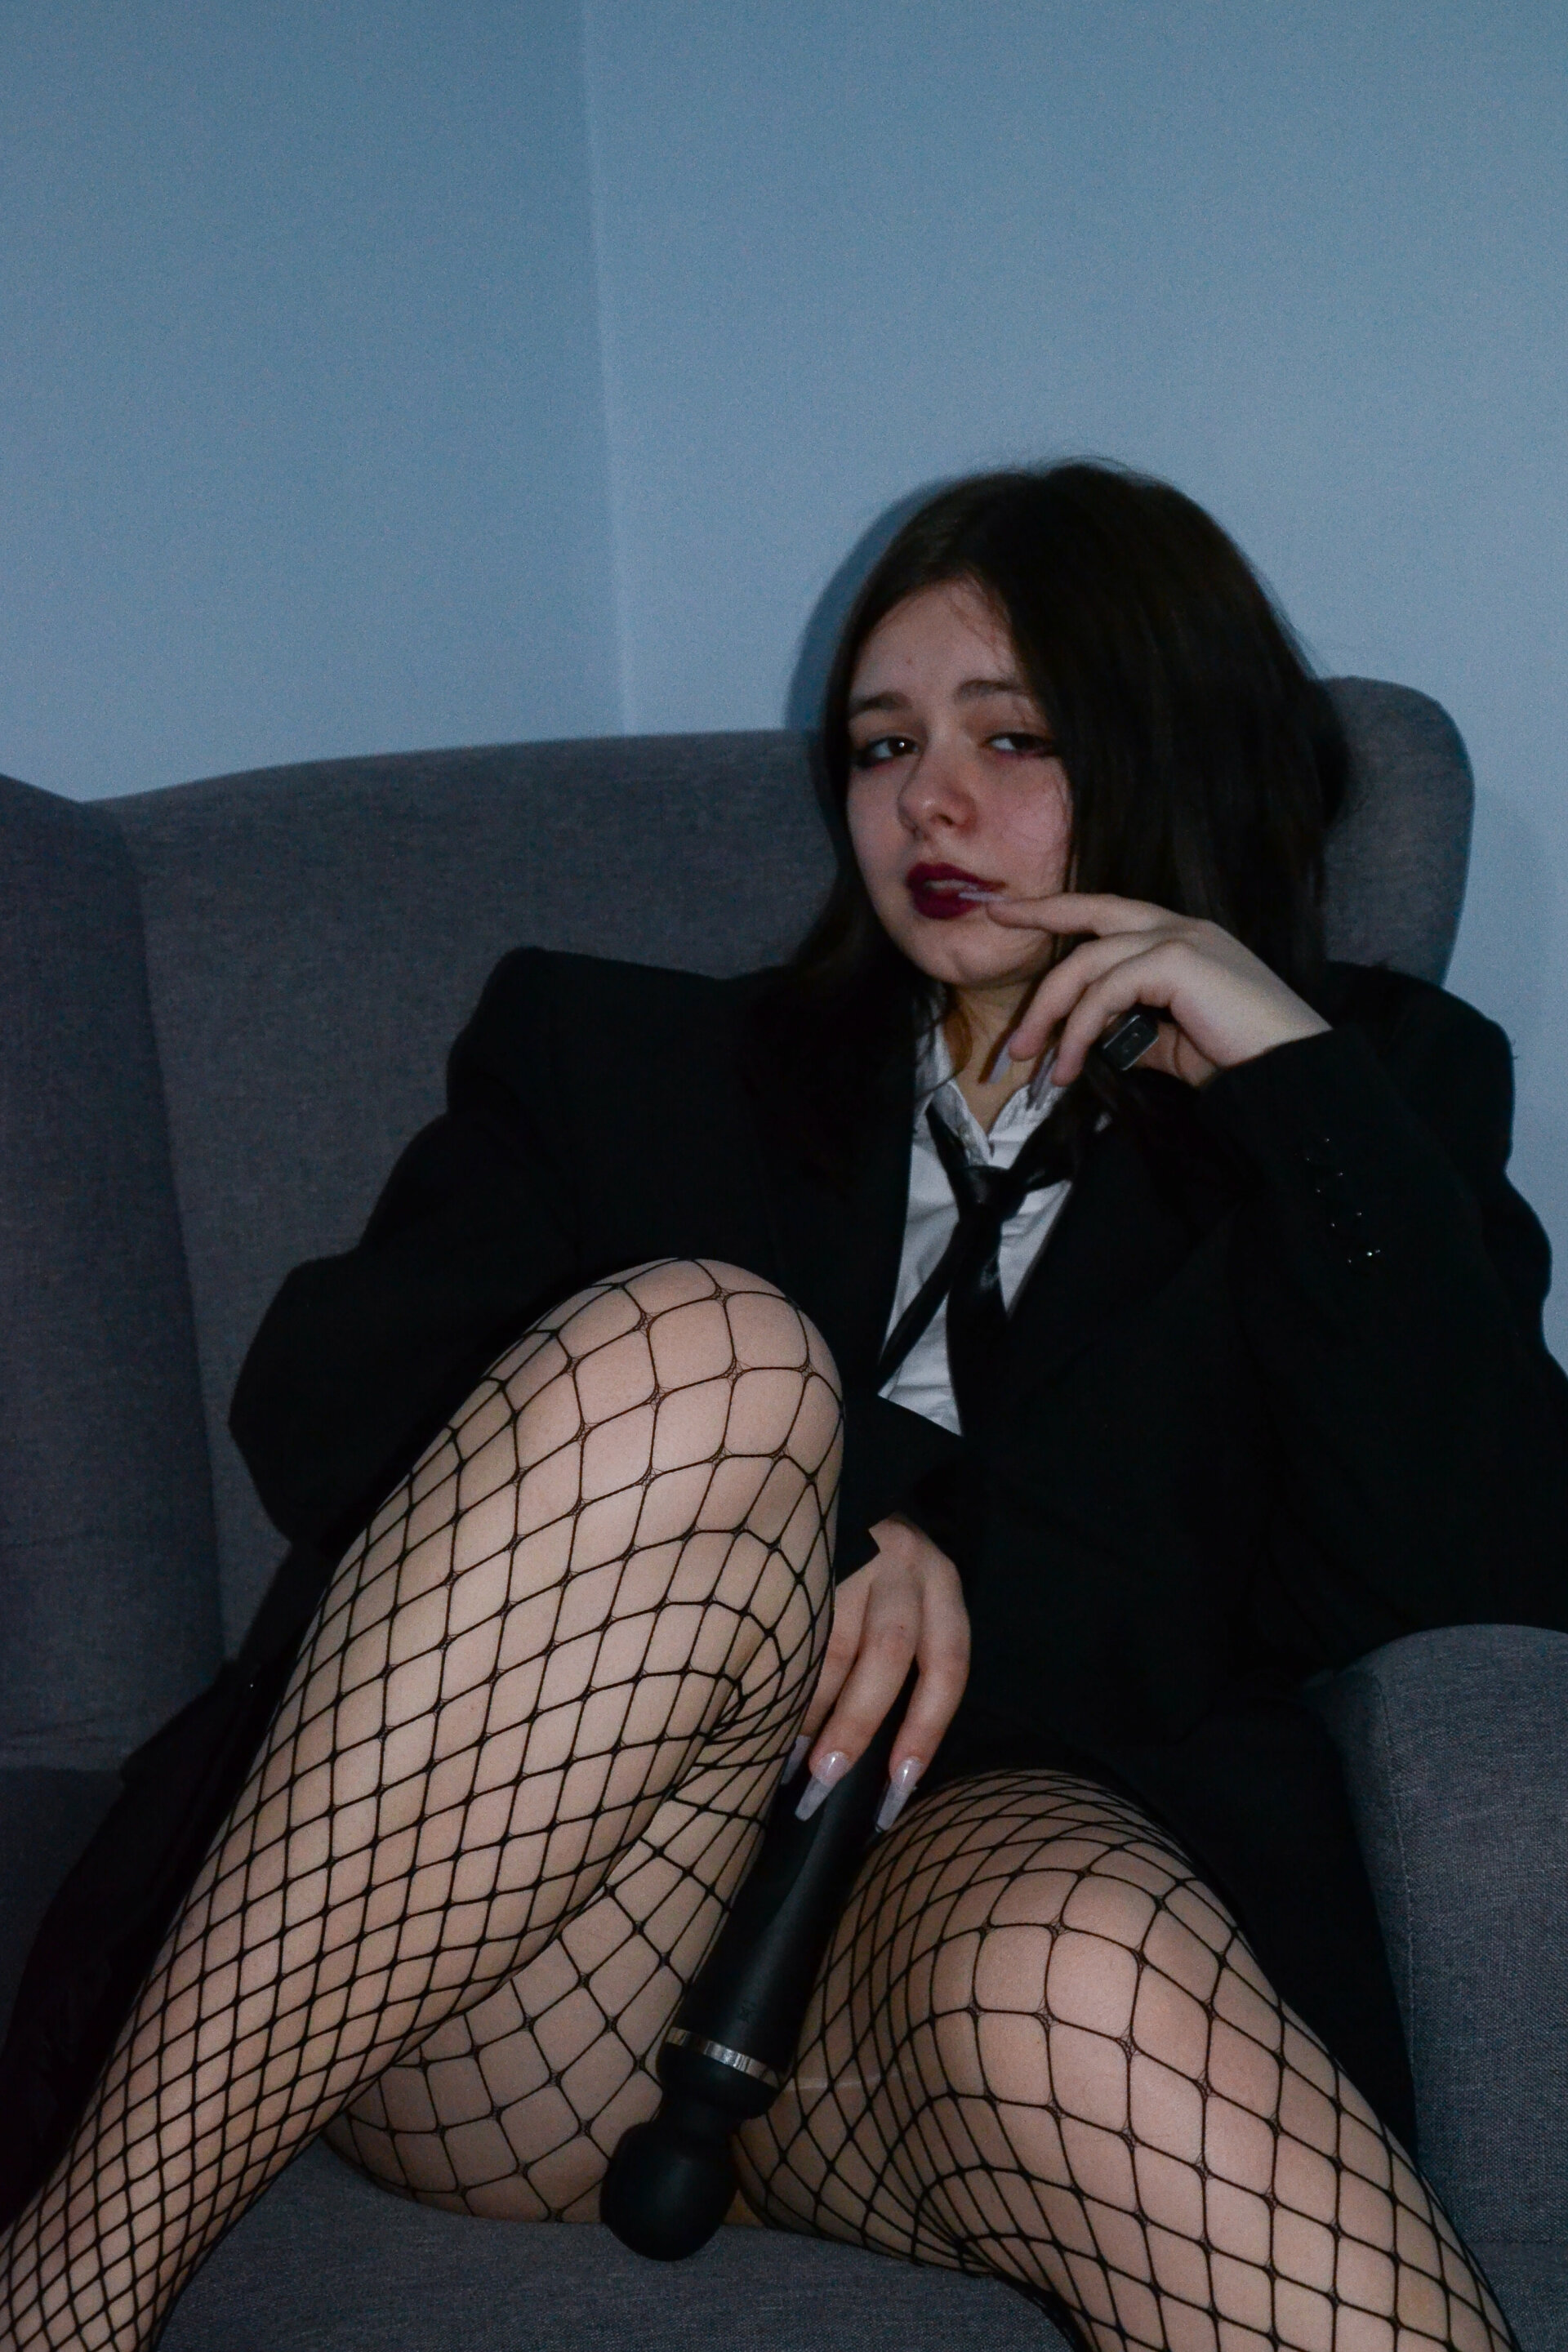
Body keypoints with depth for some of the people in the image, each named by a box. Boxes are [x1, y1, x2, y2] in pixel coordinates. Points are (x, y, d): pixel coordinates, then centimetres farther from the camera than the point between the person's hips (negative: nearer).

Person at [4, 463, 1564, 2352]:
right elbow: (315, 1402, 4)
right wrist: (785, 1501, -11)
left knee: (1065, 1951, -37)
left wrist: (1303, 1073, -1)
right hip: (486, 1992, 2)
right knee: (697, 1343, -28)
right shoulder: (622, 1053, 23)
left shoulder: (1359, 1117, 20)